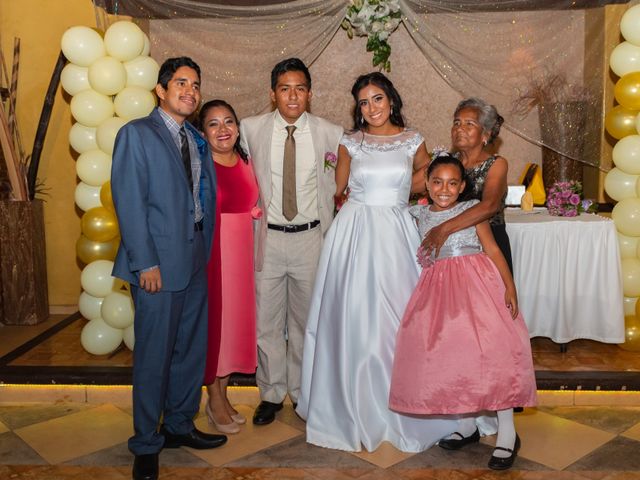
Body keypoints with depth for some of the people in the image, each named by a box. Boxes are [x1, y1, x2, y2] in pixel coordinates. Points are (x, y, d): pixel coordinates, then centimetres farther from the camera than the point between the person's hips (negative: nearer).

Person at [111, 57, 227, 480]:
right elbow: (129, 201, -12)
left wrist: (206, 251, 5)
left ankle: (179, 426, 33)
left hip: (196, 262, 7)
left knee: (191, 350, 16)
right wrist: (145, 263, -16)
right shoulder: (136, 134, -5)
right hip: (159, 263, -7)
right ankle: (146, 445, 19)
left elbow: (206, 198, 13)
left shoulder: (198, 140, 15)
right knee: (154, 357, 2)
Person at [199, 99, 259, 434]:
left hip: (240, 252, 6)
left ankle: (223, 395, 28)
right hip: (208, 252, -6)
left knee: (235, 319, 11)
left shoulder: (245, 162, 9)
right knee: (212, 321, 3)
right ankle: (214, 400, 20)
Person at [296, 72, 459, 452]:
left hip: (396, 235, 1)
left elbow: (426, 173, 24)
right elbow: (338, 191, 14)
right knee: (354, 319, 0)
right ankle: (355, 410, 15)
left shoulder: (413, 141, 7)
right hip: (354, 234, 0)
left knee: (397, 318, -1)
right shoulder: (350, 143, 6)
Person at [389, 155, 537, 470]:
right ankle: (467, 425, 23)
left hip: (476, 283, -4)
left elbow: (492, 249, -3)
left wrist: (510, 287, -11)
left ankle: (507, 434, 2)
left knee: (490, 351, -10)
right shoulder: (421, 215, 10)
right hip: (438, 288, 4)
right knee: (446, 355, 4)